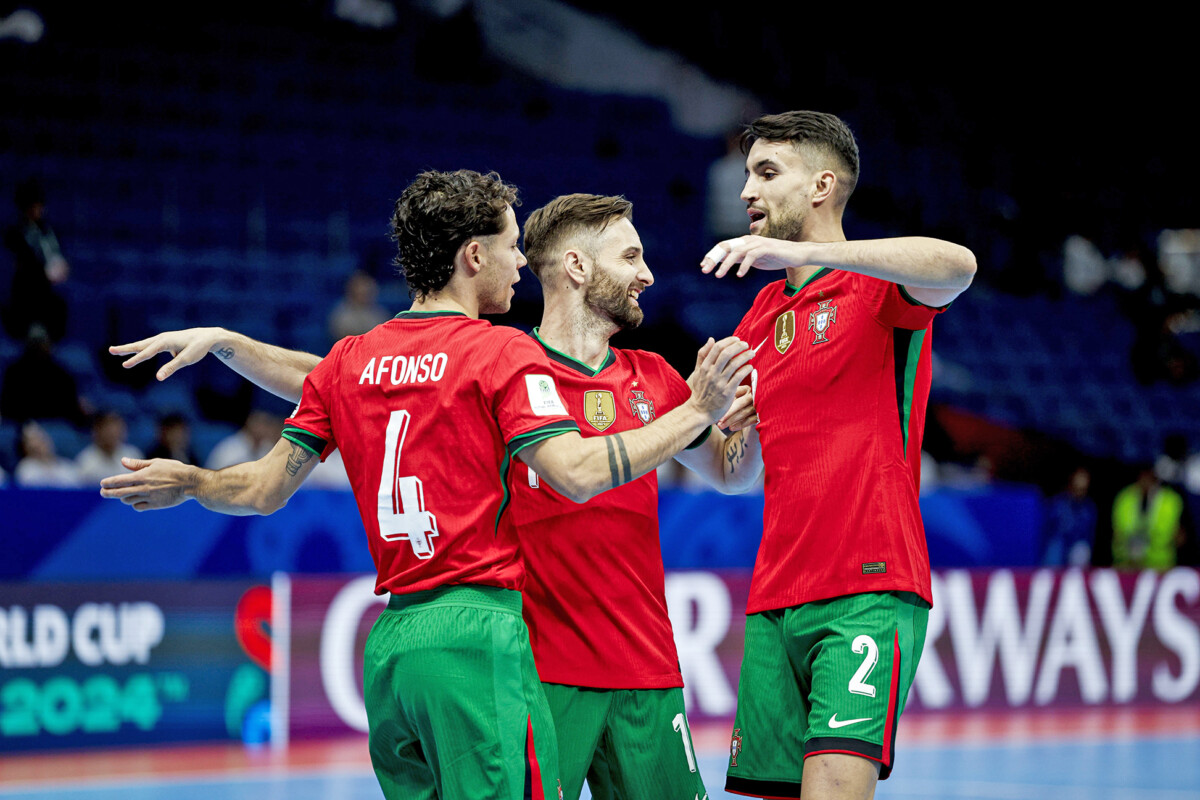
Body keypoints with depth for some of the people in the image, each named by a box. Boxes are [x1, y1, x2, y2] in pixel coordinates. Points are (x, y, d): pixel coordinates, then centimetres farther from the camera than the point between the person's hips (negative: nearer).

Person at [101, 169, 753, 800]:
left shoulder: (346, 361, 13)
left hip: (388, 642, 7)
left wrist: (188, 482, 35)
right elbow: (575, 474, -16)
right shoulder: (502, 353, -4)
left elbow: (266, 489, 15)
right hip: (476, 631, -7)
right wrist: (697, 412, -9)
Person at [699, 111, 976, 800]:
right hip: (773, 604, 7)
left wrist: (801, 252, -30)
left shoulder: (878, 288, -1)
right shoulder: (764, 312, 20)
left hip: (869, 591, -7)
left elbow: (958, 265, -26)